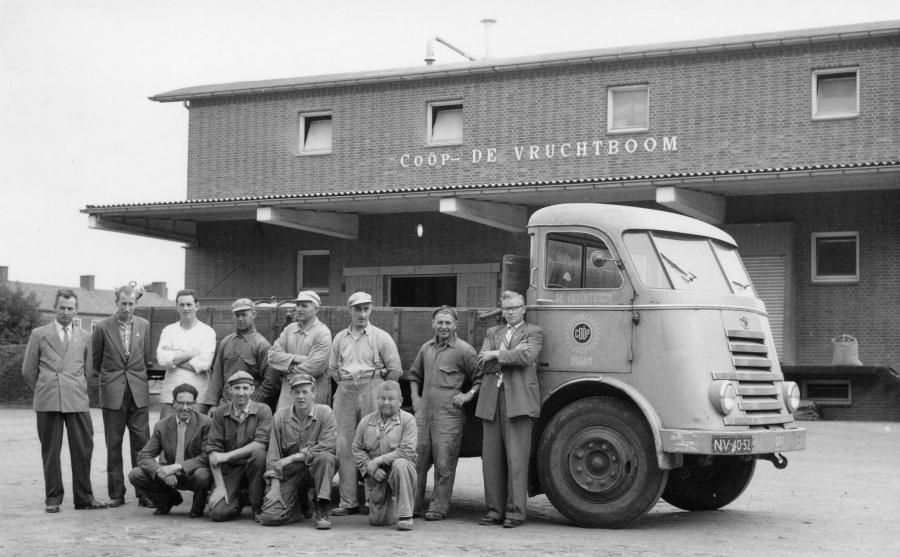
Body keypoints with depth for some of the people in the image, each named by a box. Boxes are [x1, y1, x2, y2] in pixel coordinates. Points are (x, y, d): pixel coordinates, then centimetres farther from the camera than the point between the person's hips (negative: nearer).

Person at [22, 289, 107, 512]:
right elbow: (28, 371, 11)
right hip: (48, 402, -1)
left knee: (83, 449, -1)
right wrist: (43, 391, 13)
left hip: (77, 401, 1)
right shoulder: (39, 334, 9)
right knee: (50, 451, 2)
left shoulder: (84, 338, 15)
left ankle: (84, 498, 7)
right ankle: (53, 498, 11)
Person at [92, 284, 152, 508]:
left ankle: (144, 493, 3)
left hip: (138, 392, 1)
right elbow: (95, 361, 10)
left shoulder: (144, 326, 6)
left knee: (141, 443, -1)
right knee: (113, 445, 3)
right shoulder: (102, 328, -1)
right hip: (112, 393, -1)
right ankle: (116, 494, 10)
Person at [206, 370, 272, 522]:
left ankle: (258, 507, -15)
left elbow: (261, 444, -18)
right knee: (218, 512, -21)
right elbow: (213, 450, -5)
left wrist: (227, 456, -22)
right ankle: (238, 502, 18)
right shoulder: (220, 413, 0)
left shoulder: (263, 410, -5)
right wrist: (219, 486, -14)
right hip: (229, 470, 1)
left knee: (258, 454, -35)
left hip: (254, 466, -1)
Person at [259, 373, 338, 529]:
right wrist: (275, 486, -10)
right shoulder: (280, 416, 1)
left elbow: (328, 445, -17)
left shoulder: (324, 413, -5)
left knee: (325, 457, -36)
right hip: (289, 473, 1)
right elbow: (273, 453, 0)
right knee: (269, 517, -17)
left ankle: (322, 510, -22)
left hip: (315, 468, -1)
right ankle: (298, 505, 16)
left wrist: (293, 457, -18)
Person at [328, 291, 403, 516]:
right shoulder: (339, 338, 13)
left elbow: (395, 370, 2)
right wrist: (345, 384, 10)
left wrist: (377, 388, 4)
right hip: (345, 393, 4)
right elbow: (332, 368, 21)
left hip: (372, 392, -4)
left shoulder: (381, 337, 2)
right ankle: (348, 502, 4)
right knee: (345, 445, 0)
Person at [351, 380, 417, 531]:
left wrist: (378, 460, -17)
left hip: (399, 473, -3)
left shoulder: (407, 420, -5)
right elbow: (357, 449, 7)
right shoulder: (366, 421, 7)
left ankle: (405, 515, -28)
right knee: (377, 521, -3)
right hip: (376, 477, 3)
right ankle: (390, 507, 35)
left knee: (400, 464, -38)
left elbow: (407, 451, -15)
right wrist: (370, 468, -11)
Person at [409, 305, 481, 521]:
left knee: (444, 462, -3)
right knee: (417, 459, 6)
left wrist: (469, 395, -10)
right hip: (424, 412, 5)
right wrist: (415, 397, 16)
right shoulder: (426, 348, 15)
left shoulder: (464, 350, -3)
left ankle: (438, 507, 4)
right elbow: (415, 375, 28)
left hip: (449, 415, -5)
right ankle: (413, 505, 14)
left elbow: (480, 378, 1)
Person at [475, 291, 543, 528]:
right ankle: (495, 510, 10)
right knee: (491, 458, 4)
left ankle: (515, 512, -4)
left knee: (517, 459, -7)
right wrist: (511, 354, -6)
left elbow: (527, 356, -11)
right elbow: (485, 364, 6)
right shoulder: (492, 333, 22)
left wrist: (496, 354, -4)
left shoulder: (533, 332, 10)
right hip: (491, 401, 5)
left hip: (518, 400, -4)